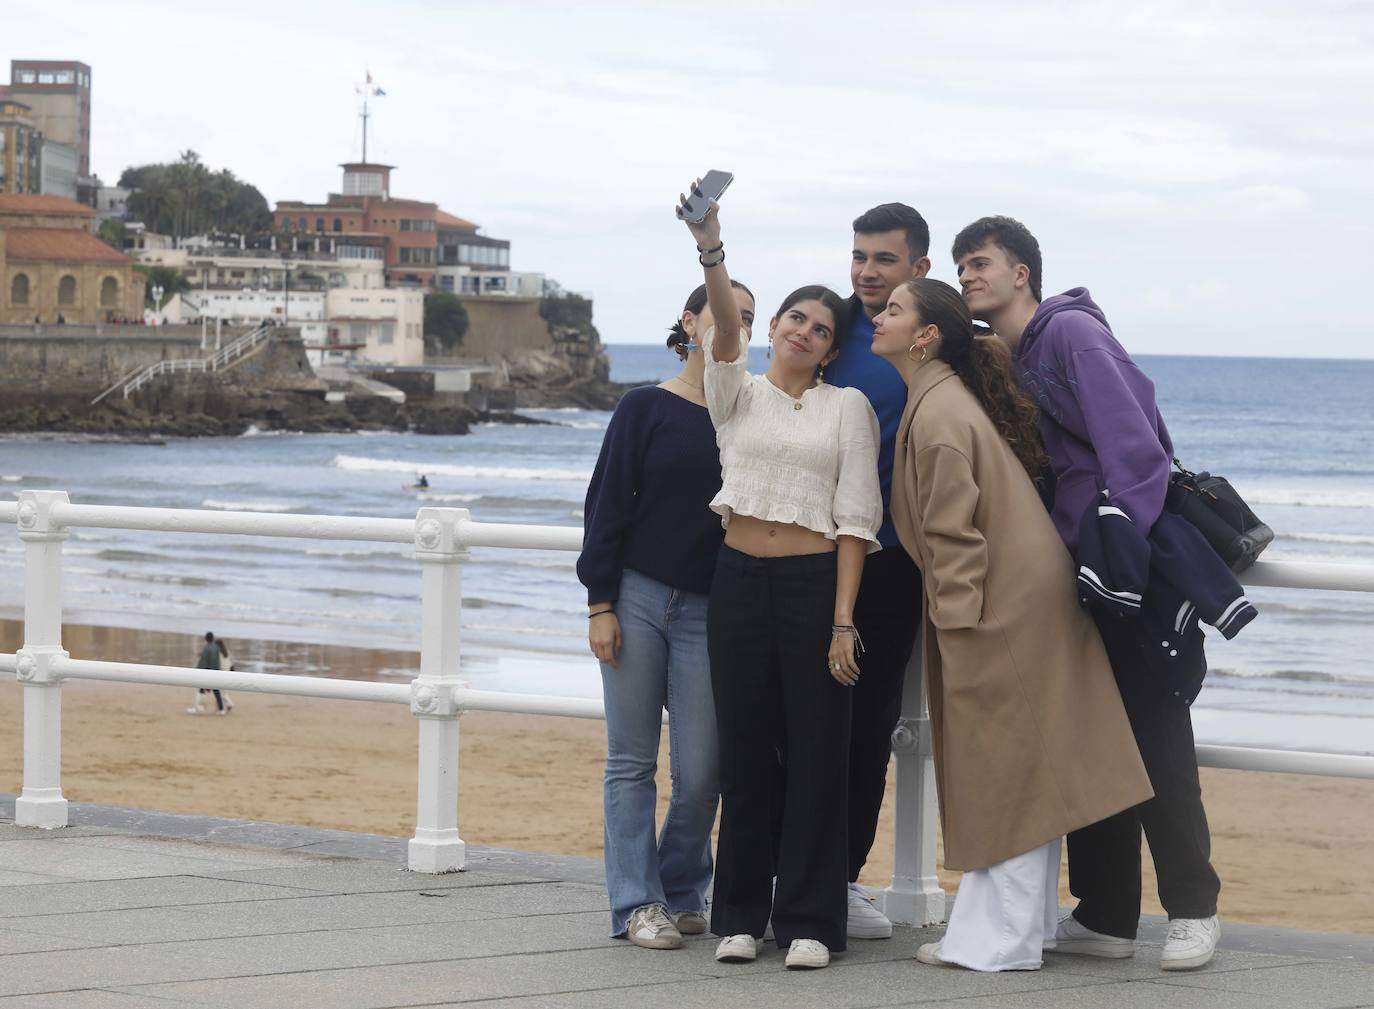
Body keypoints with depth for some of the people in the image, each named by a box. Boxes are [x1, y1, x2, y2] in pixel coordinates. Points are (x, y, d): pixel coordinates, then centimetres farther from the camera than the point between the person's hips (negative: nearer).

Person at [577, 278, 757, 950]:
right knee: (632, 761, 2)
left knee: (701, 769, -2)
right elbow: (607, 506, 1)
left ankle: (682, 895, 16)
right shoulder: (647, 408, 1)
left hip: (708, 610, 2)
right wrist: (600, 605, -5)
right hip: (637, 596, -2)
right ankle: (637, 902, 8)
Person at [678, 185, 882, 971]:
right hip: (740, 581, 2)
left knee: (816, 754, -2)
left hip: (815, 582, -1)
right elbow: (725, 330, -12)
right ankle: (742, 914, 13)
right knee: (745, 750, 5)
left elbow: (855, 520, -2)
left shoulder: (849, 408, 5)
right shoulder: (738, 394, 9)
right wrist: (711, 249, -31)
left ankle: (808, 920, 4)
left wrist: (843, 622, -11)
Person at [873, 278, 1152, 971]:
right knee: (1016, 769, 12)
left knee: (1004, 767, -7)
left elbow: (954, 534, -18)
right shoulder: (942, 398, 15)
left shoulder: (939, 414, -16)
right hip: (1024, 597, 10)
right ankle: (1023, 923, 17)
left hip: (1003, 607, -10)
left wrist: (956, 627, -17)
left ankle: (1002, 938, -4)